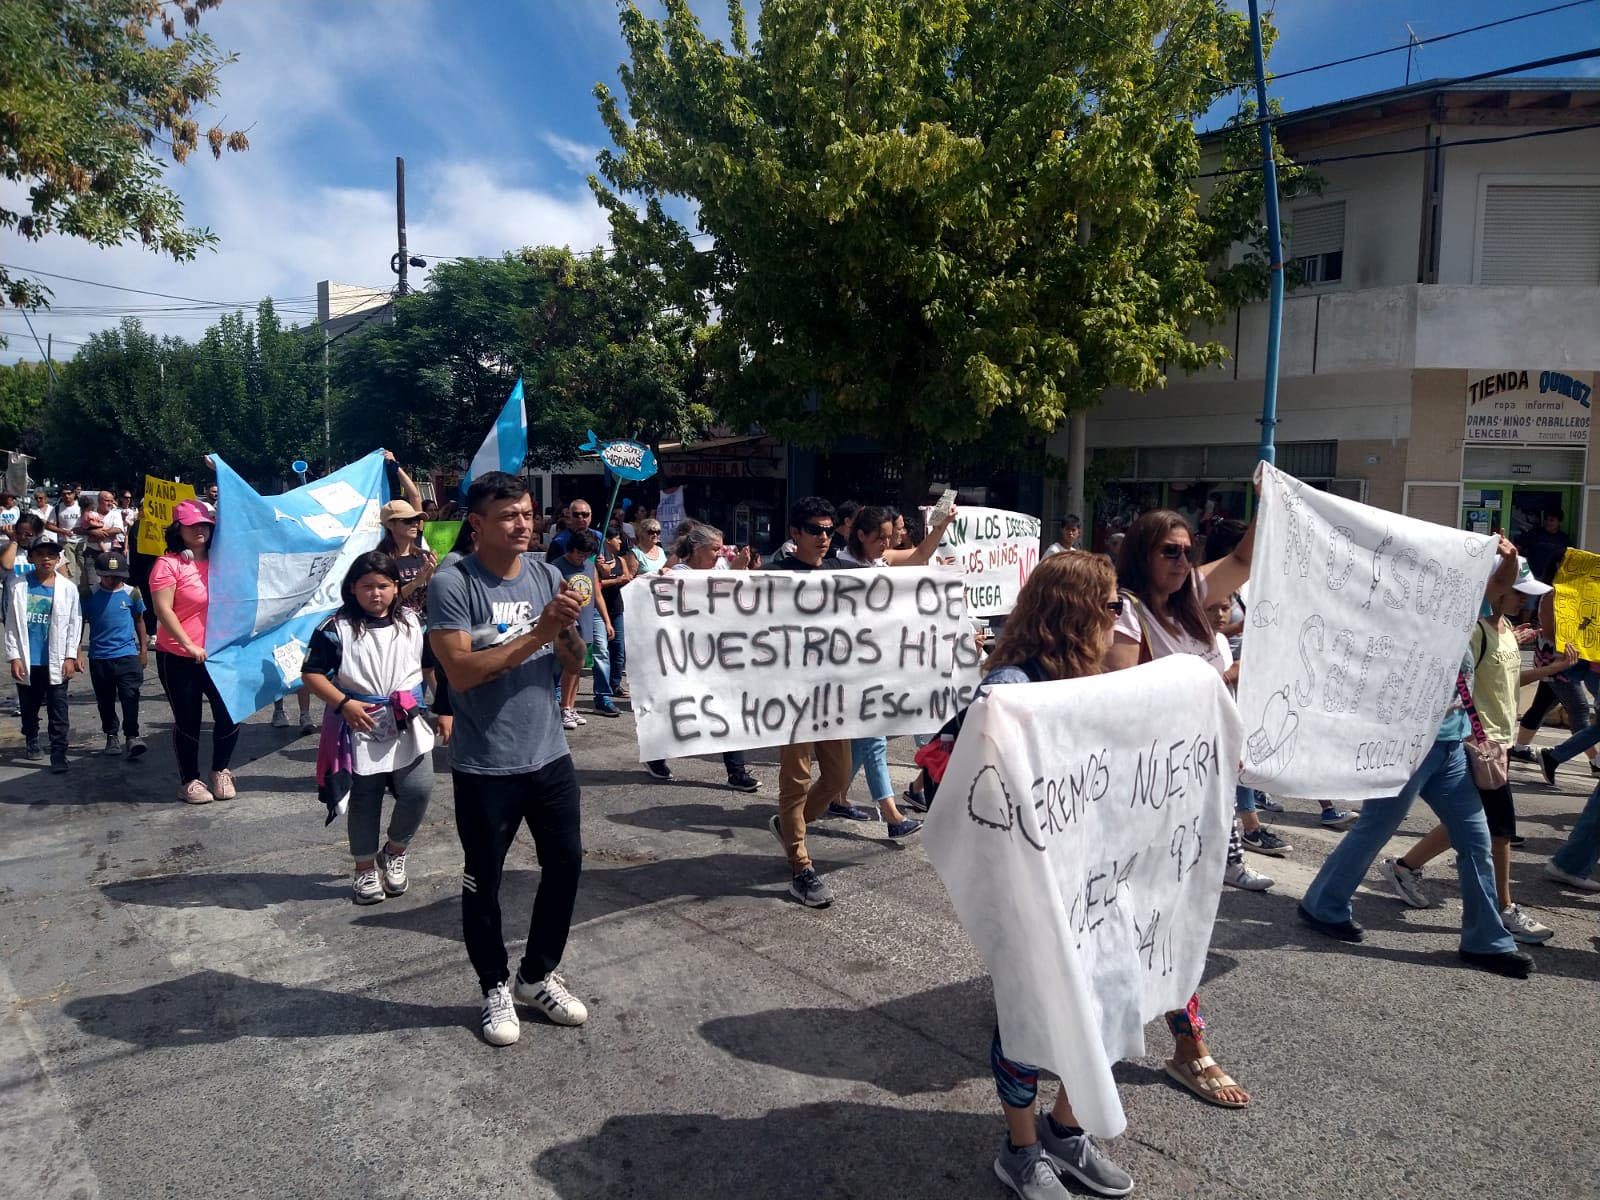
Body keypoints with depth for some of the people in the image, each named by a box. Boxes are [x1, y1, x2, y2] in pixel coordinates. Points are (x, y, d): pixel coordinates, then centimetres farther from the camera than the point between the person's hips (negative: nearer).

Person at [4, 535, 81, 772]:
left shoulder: (68, 588, -1)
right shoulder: (17, 586, 1)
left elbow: (74, 625, 0)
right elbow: (11, 624, 2)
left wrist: (70, 657, -4)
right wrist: (14, 657, -4)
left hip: (56, 663, -2)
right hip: (27, 662, 2)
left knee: (58, 712, -2)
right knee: (29, 708, 17)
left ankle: (59, 755, 1)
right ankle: (31, 741, 40)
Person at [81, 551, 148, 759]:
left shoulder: (131, 593, 0)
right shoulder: (90, 595, -1)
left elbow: (139, 621, 11)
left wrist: (144, 649, 14)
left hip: (127, 654, -1)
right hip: (99, 656, 1)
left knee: (130, 696, -10)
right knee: (105, 700, 11)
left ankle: (132, 736, -5)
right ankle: (111, 736, 23)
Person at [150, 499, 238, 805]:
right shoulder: (168, 563, -8)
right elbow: (163, 610, -14)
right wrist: (189, 645, -19)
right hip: (179, 658, -4)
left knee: (230, 715, 2)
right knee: (187, 721, 6)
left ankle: (220, 771, 24)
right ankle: (189, 781, 22)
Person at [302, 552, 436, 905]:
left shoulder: (412, 622, 5)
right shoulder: (337, 628, -6)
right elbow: (311, 674, -7)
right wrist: (344, 703, -19)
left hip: (407, 725, 2)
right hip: (360, 729, -2)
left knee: (418, 791, -7)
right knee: (364, 800, 9)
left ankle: (395, 851, 21)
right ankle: (365, 868, 28)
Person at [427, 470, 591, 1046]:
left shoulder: (547, 575, 2)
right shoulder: (452, 585, -13)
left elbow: (574, 663, 3)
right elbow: (461, 671, -22)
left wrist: (567, 626, -18)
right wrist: (537, 632, -25)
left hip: (550, 755, 5)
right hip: (485, 767, -5)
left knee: (566, 864, 13)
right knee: (484, 882, 10)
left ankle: (538, 975, 34)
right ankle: (496, 988, 32)